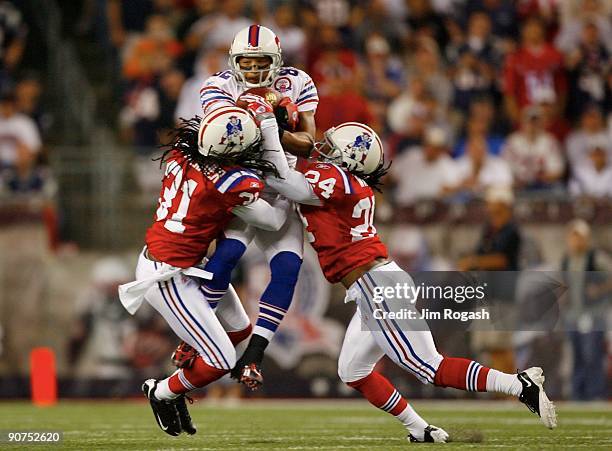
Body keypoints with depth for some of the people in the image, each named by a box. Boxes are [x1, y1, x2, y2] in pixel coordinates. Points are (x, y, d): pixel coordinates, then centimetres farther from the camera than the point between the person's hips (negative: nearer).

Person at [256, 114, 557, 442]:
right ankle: (422, 431, 16)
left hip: (377, 287, -10)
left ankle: (522, 385, -13)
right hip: (374, 289, 10)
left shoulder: (334, 178, -13)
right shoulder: (355, 185, 14)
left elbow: (282, 181, -18)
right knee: (352, 372, 17)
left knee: (429, 368, -9)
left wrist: (269, 128, -12)